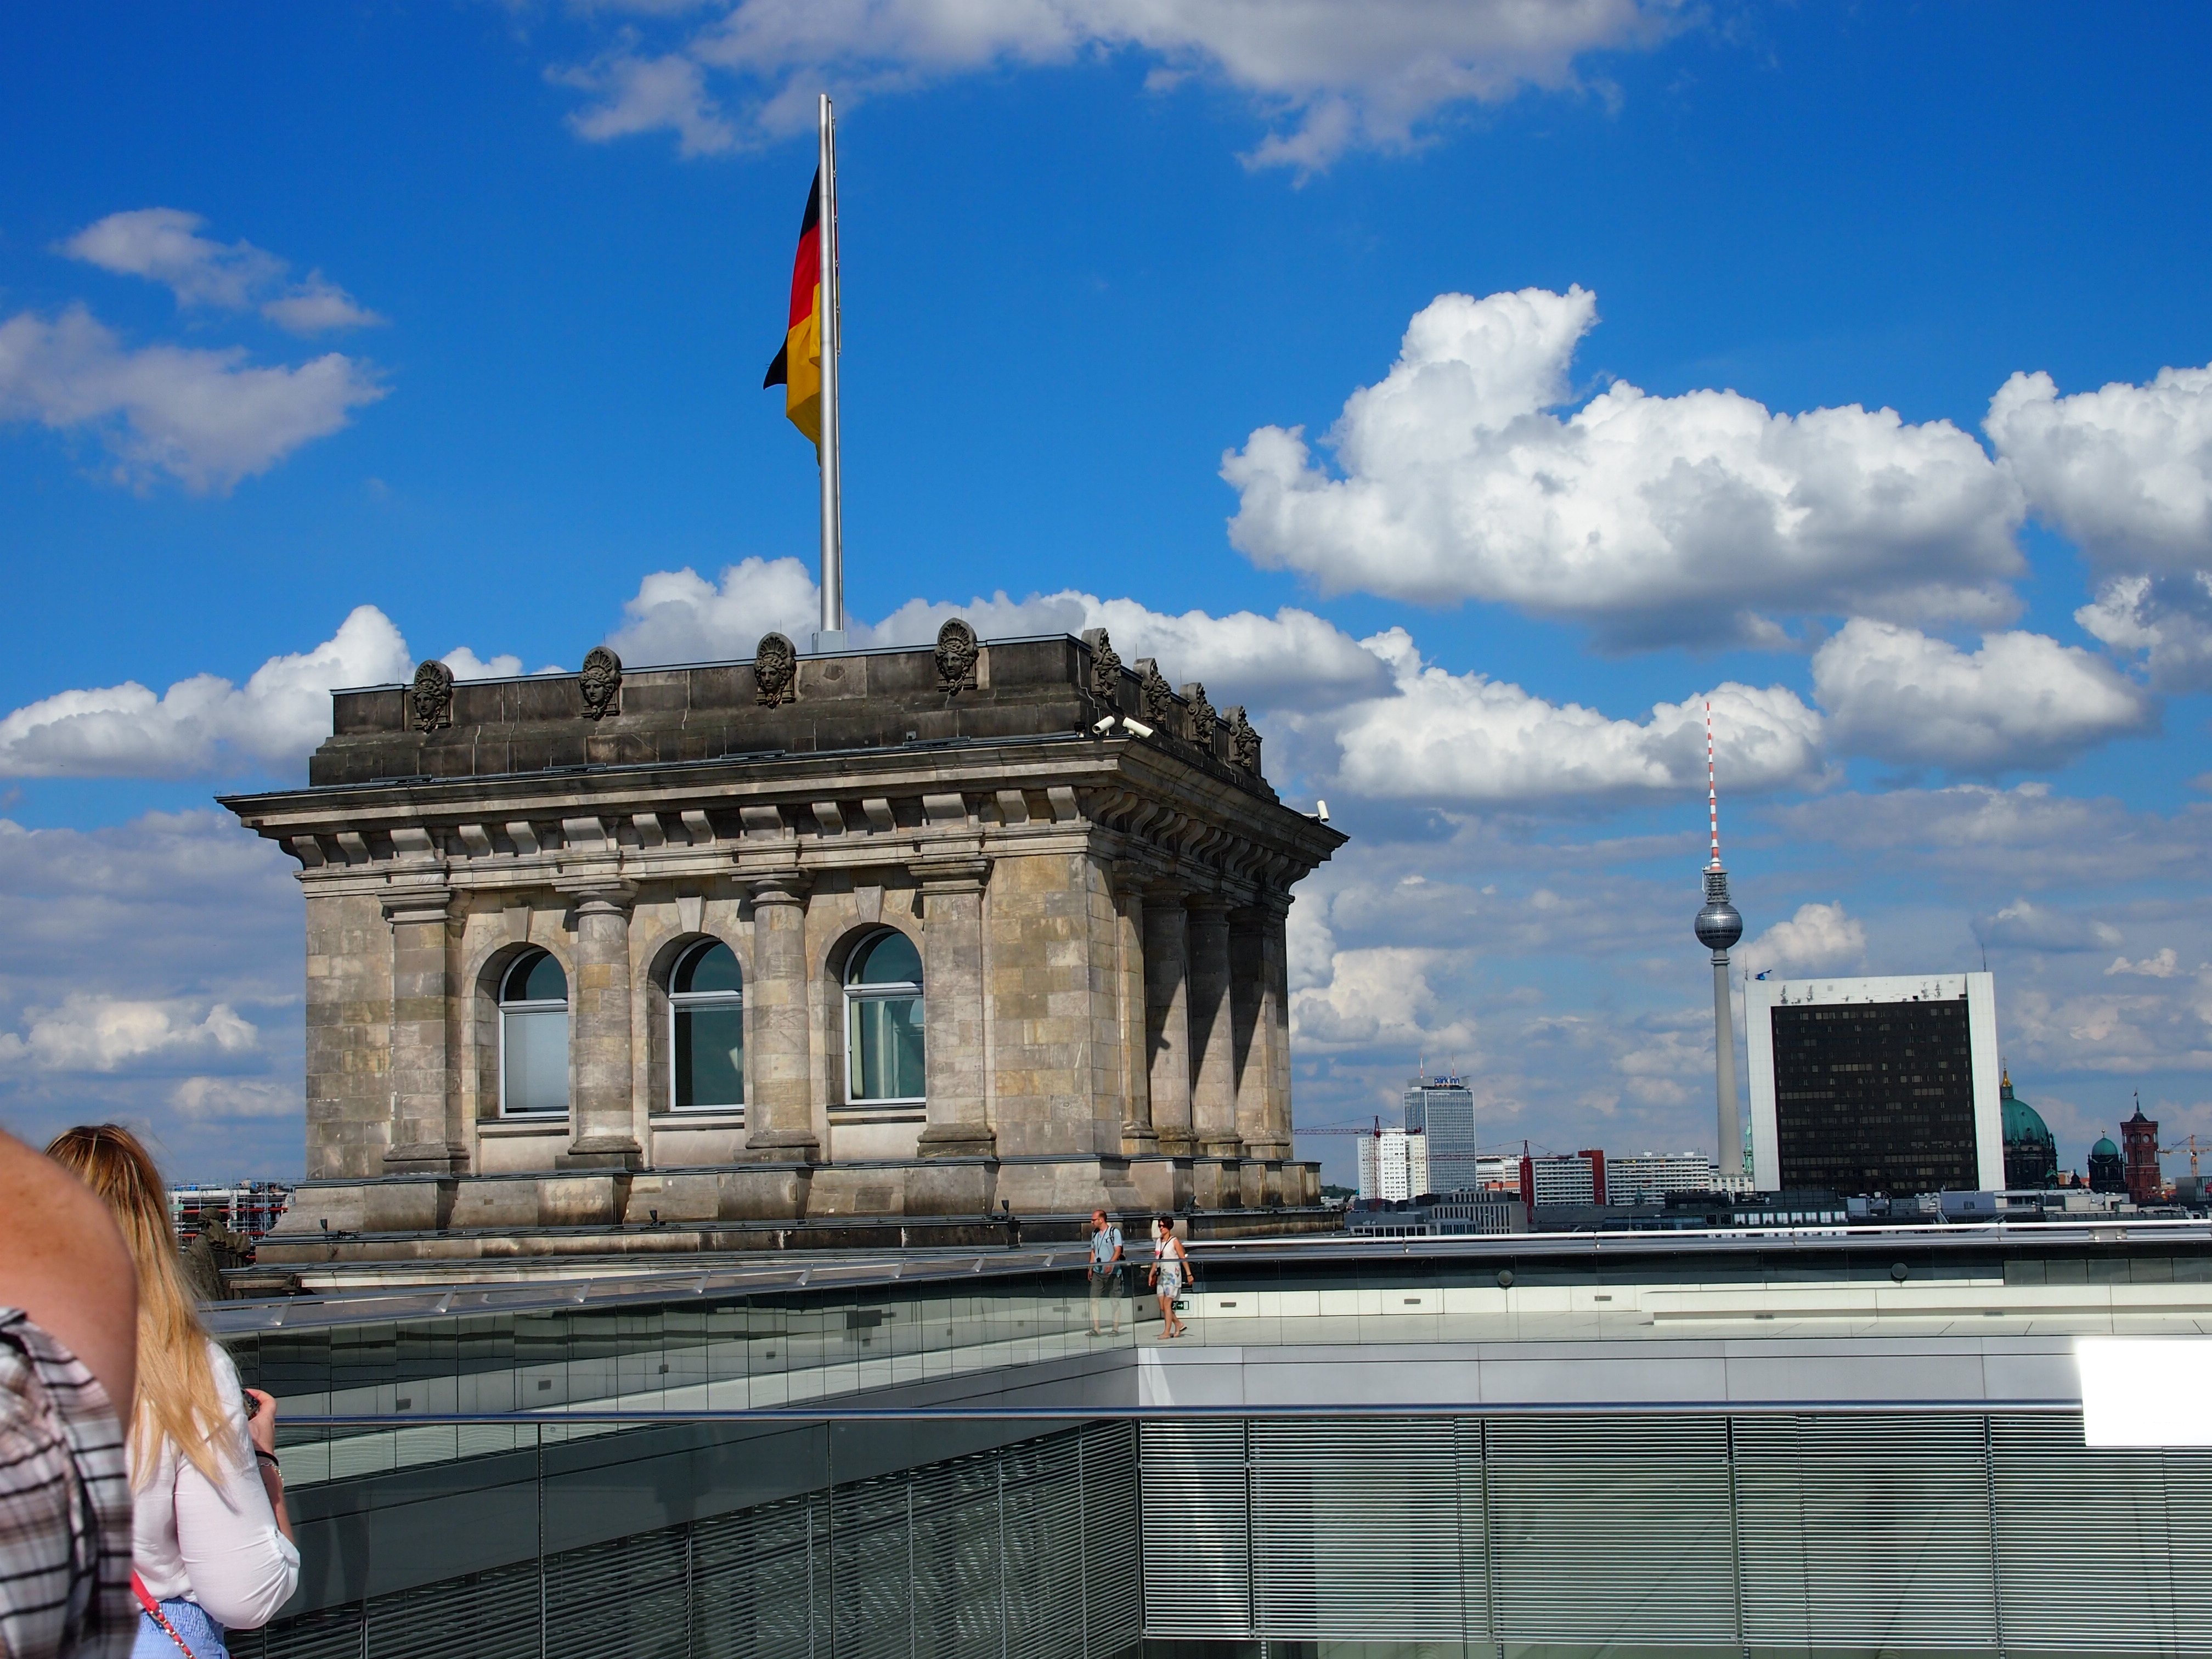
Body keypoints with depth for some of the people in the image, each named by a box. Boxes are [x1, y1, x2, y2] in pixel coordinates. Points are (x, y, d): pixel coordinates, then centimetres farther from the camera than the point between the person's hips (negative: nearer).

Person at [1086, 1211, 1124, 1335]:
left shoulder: (1115, 1232, -6)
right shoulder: (1095, 1233, 14)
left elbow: (1117, 1251, -13)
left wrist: (1111, 1264, -28)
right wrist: (1091, 1267, 15)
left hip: (1112, 1272, -6)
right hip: (1097, 1272, 6)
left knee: (1115, 1301, 0)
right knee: (1094, 1300, -3)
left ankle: (1116, 1329, 6)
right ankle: (1096, 1329, 0)